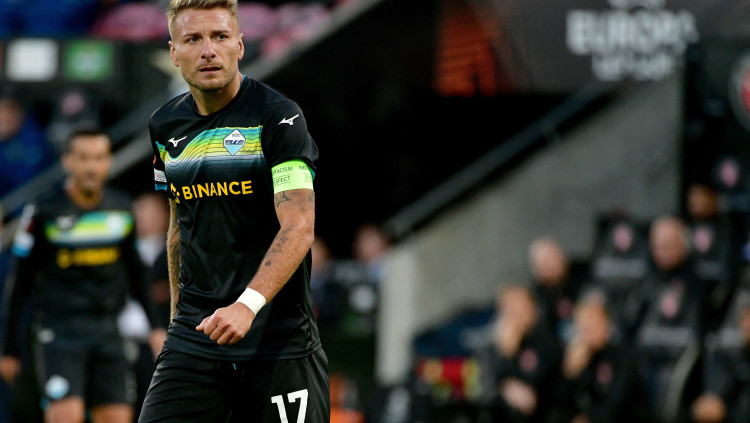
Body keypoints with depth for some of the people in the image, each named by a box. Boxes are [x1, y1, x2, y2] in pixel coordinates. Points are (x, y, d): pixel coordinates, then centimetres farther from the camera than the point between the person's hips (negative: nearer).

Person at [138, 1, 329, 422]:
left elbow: (298, 228, -19)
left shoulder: (279, 116, -10)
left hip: (279, 337, -4)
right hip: (194, 337, 4)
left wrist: (248, 304, -32)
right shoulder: (165, 125, 9)